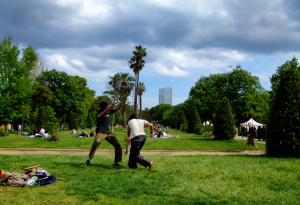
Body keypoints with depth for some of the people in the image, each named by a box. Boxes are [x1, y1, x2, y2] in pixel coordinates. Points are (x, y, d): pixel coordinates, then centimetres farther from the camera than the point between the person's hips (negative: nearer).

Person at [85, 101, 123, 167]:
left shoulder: (109, 110, 4)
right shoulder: (100, 112, -18)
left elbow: (114, 111, 25)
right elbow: (99, 116, -42)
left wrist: (120, 106, 7)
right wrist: (106, 110, -55)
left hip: (108, 132, 7)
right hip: (100, 132, -7)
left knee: (118, 145, 3)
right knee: (97, 142, -37)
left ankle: (116, 162, 14)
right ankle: (89, 159, -29)